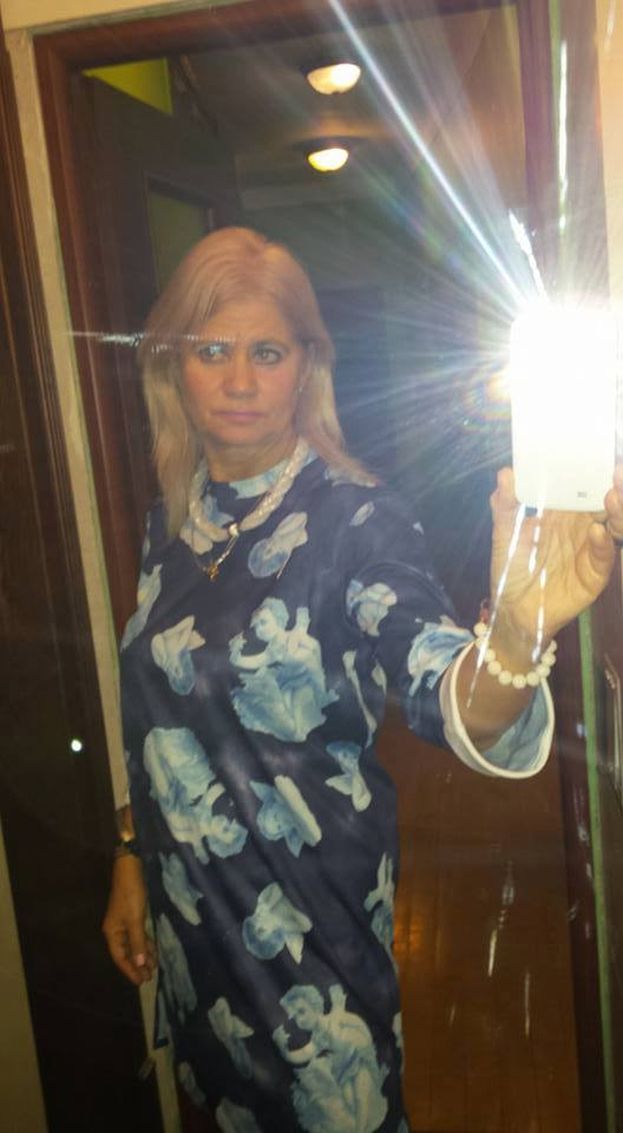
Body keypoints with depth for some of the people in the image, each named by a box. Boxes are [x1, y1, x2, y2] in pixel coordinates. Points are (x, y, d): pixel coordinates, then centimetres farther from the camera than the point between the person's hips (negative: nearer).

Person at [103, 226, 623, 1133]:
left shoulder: (355, 519, -18)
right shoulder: (172, 519, -1)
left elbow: (440, 694, -33)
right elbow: (156, 717, 7)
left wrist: (517, 634, -54)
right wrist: (130, 862, 9)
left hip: (316, 907, -5)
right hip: (190, 902, 5)